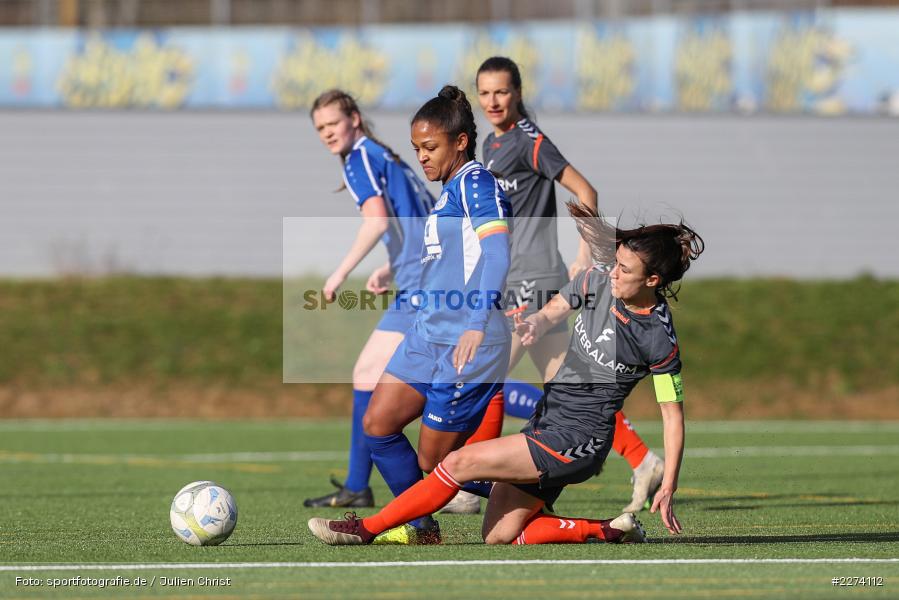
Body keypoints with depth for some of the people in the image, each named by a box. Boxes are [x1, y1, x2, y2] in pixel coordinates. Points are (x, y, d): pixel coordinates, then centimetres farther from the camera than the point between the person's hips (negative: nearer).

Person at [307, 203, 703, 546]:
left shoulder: (660, 340, -17)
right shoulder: (597, 281, -1)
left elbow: (672, 415, -10)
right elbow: (554, 310, 16)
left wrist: (668, 488, -14)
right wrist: (537, 324, -10)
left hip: (575, 442, -9)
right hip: (546, 422, 9)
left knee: (461, 462, -14)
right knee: (498, 537, 6)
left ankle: (367, 528, -3)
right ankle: (608, 532, 9)